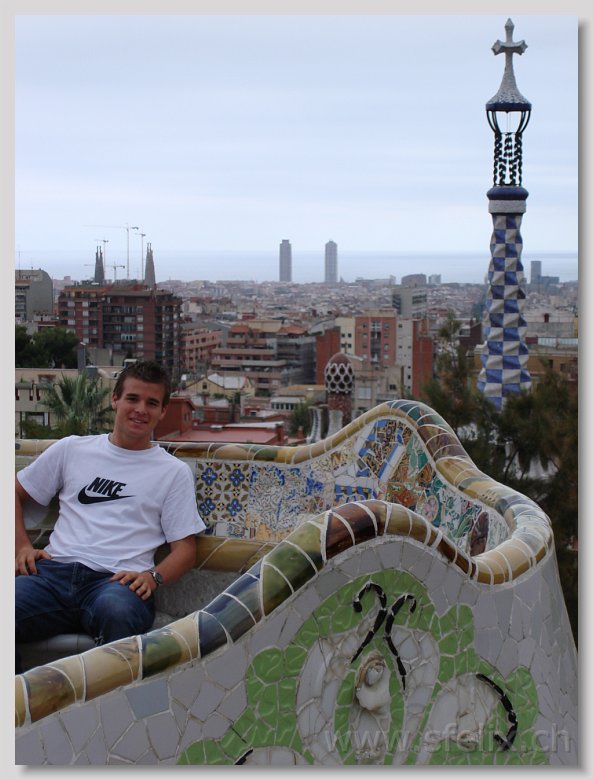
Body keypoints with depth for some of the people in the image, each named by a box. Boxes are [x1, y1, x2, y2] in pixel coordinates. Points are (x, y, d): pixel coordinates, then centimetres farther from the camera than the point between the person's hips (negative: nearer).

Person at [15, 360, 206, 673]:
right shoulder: (72, 449, 22)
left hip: (117, 580, -2)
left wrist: (153, 577, -9)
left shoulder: (174, 472, 16)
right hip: (55, 570, 2)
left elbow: (185, 548, 12)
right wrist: (21, 546, 10)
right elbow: (16, 494, 28)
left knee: (117, 611, -41)